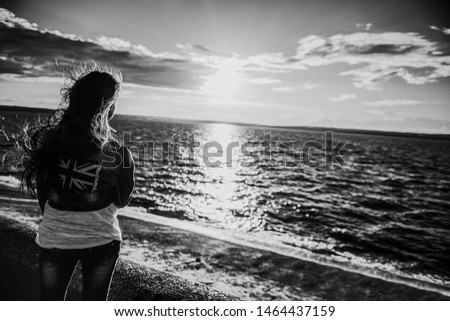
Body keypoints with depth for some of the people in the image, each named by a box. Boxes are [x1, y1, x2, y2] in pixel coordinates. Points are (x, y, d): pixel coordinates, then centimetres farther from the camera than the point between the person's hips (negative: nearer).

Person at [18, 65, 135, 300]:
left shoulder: (47, 142, -13)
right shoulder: (117, 154, -20)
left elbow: (41, 194, 0)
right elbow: (122, 201, -4)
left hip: (54, 239, 2)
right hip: (101, 240, -1)